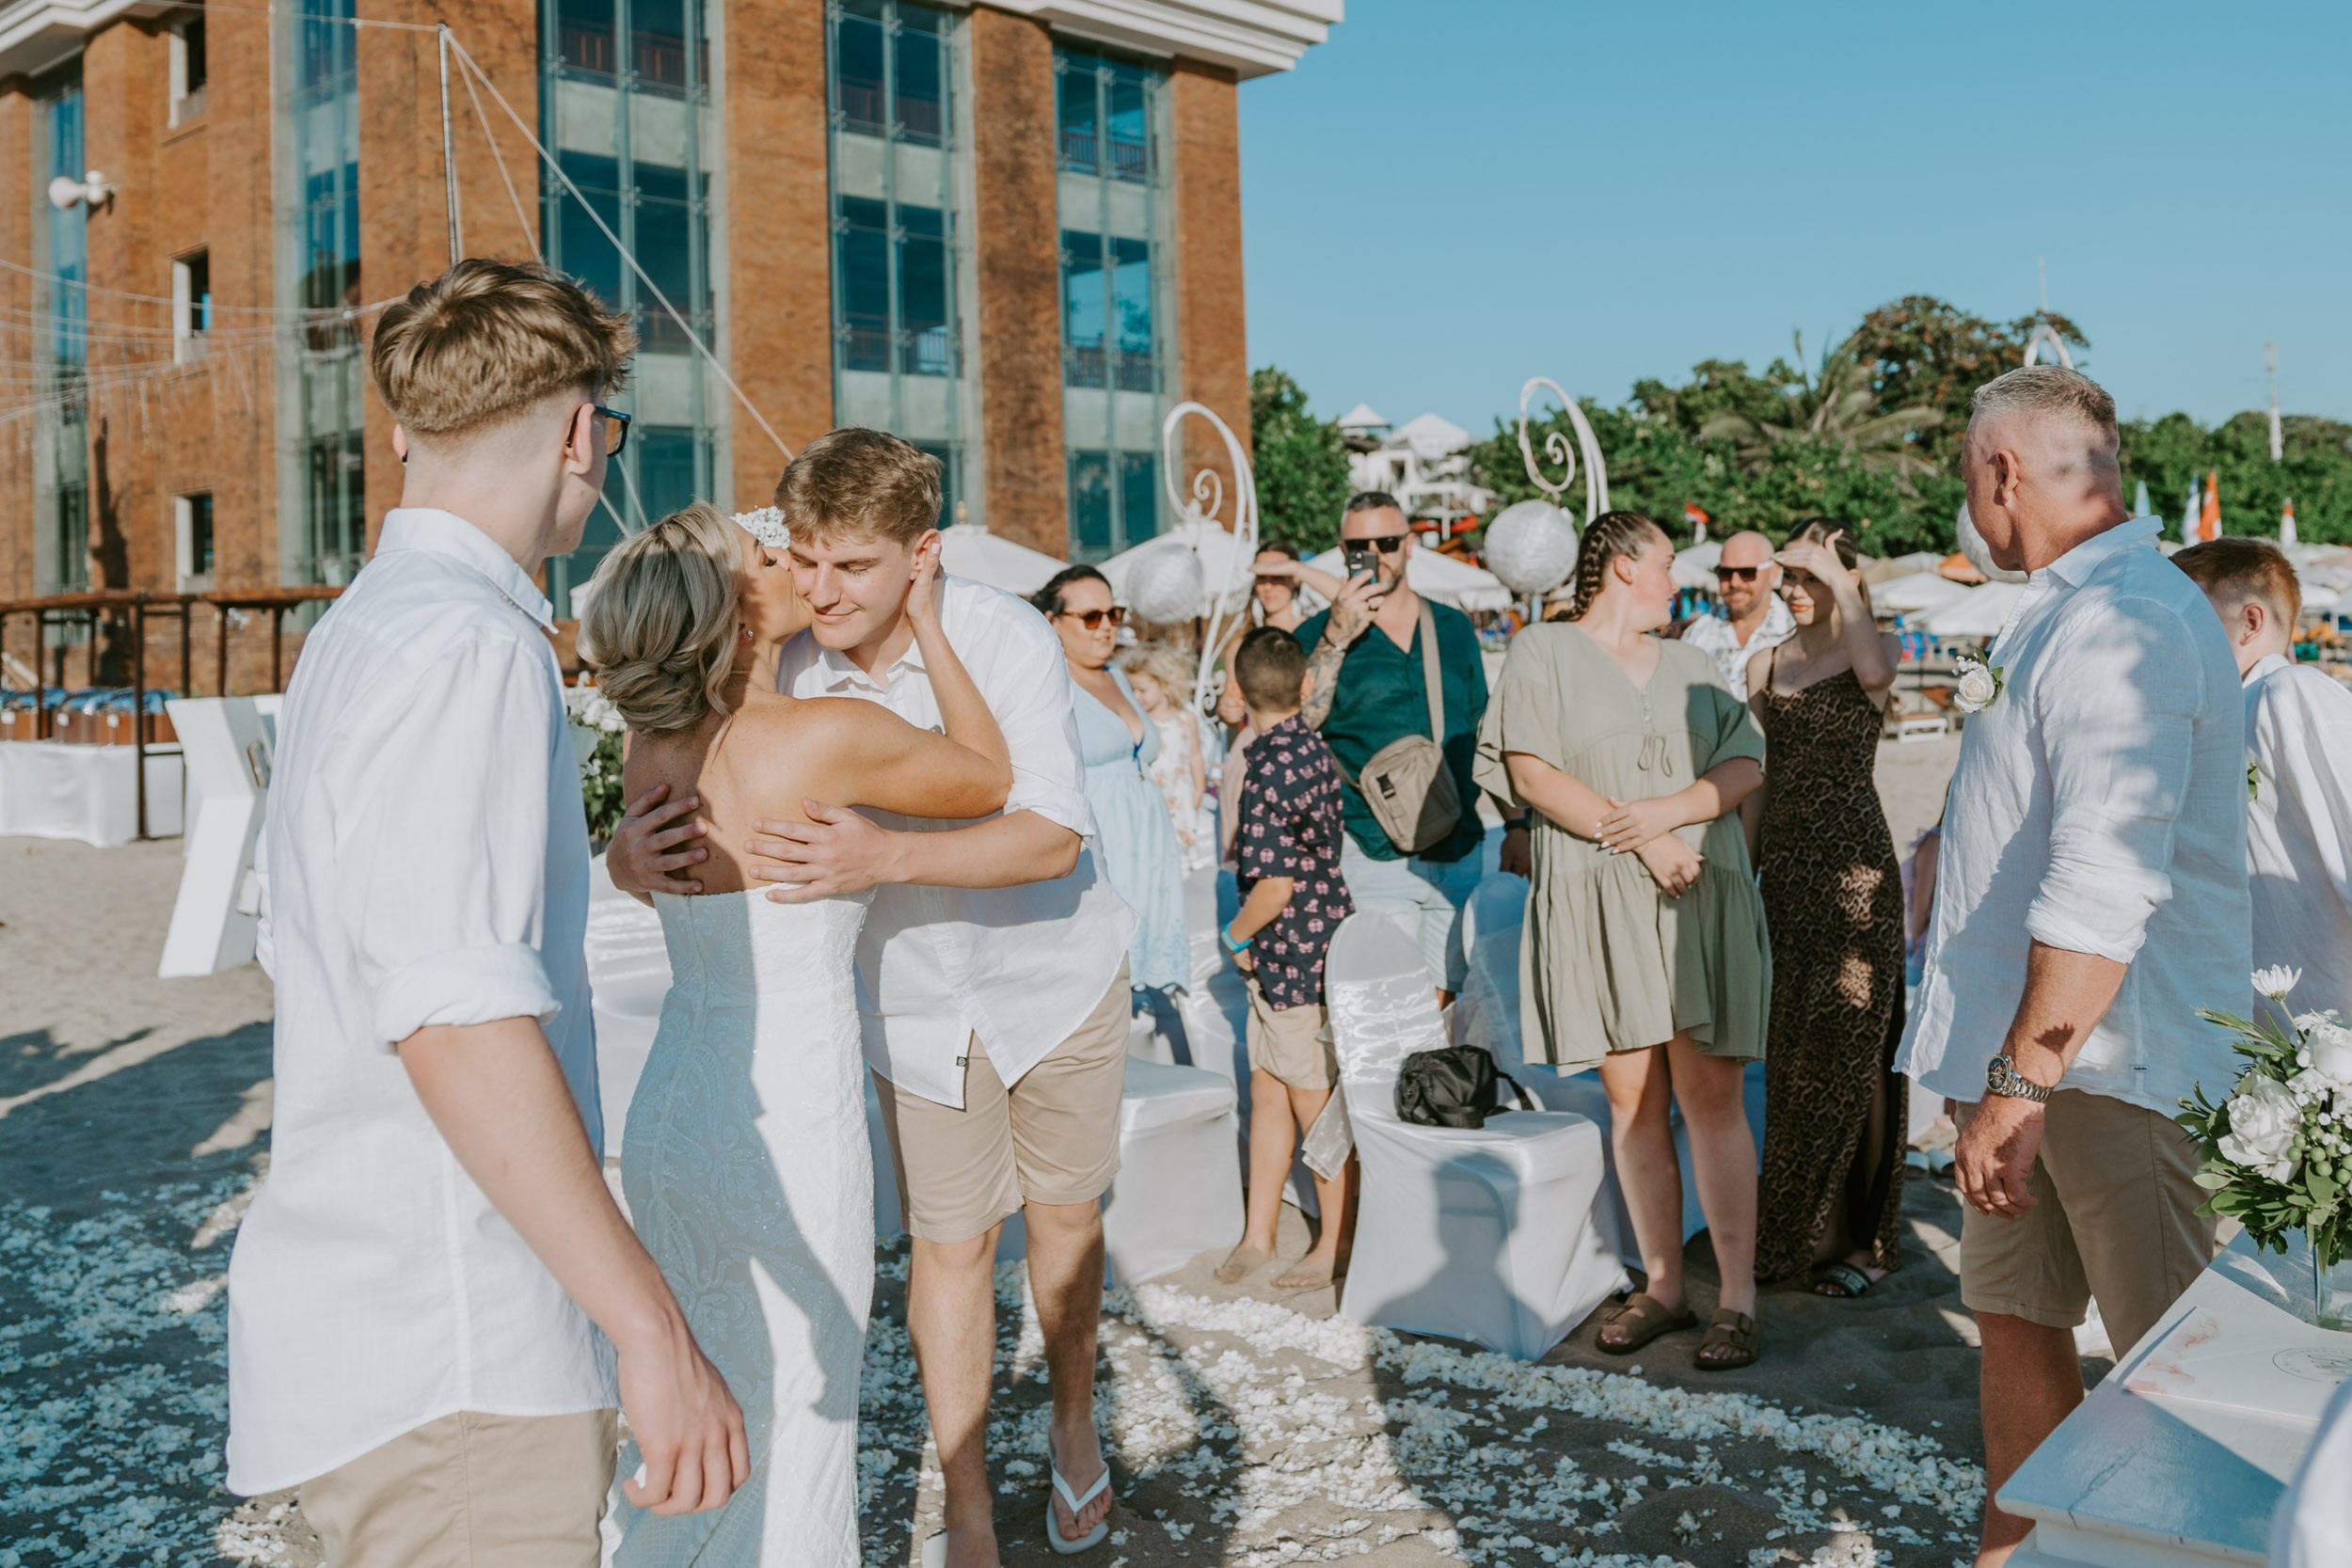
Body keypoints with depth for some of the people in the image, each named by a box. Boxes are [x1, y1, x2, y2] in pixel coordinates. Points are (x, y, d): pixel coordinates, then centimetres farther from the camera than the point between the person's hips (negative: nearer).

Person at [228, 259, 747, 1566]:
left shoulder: (361, 628, 14)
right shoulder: (470, 645, -17)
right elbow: (455, 1017, -26)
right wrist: (653, 1329, -24)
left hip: (359, 1313, 10)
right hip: (452, 1361, -10)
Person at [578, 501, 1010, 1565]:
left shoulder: (649, 750, 0)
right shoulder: (829, 740, -18)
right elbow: (989, 778, -2)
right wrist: (925, 626, 5)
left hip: (664, 1125, 7)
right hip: (787, 1144, -6)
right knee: (789, 1432, 11)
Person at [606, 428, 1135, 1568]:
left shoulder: (1003, 639, -26)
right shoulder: (780, 674, -19)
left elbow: (1053, 836, -33)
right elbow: (683, 812, -14)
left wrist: (883, 856, -48)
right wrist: (631, 857, -39)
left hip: (1053, 971, -1)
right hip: (915, 997, 1)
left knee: (1064, 1216, 13)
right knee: (949, 1241, 5)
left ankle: (1073, 1428, 40)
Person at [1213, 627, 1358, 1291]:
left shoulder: (1269, 773, -22)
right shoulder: (1315, 748, 6)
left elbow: (1275, 886, -24)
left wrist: (1235, 935, -8)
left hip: (1295, 954, -9)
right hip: (1320, 940, 9)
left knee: (1313, 1101, 3)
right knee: (1267, 1090, 15)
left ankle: (1337, 1244, 17)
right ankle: (1258, 1235, 24)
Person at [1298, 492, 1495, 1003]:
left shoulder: (1454, 629, 13)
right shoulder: (1319, 634, 2)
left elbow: (1484, 732, 18)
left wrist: (1517, 821, 14)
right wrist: (1337, 638, -17)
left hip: (1456, 850, 4)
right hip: (1372, 858, -4)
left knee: (1441, 1001, 9)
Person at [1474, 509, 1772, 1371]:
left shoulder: (1690, 663, 19)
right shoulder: (1544, 652, 7)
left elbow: (1747, 764, 8)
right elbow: (1531, 772, -4)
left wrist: (1668, 810, -10)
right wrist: (1636, 840, -10)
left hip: (1702, 899, 2)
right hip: (1597, 902, -1)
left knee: (1709, 1092, -4)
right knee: (1633, 1098, 2)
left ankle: (1738, 1297, -1)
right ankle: (1663, 1286, 12)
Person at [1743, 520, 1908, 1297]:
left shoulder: (1875, 650, -1)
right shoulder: (1765, 666, 13)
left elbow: (1874, 669, -28)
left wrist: (1838, 581, -23)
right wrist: (1740, 869, 14)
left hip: (1854, 865, -5)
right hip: (1786, 868, 5)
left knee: (1850, 1047, -3)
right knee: (1793, 1049, 8)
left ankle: (1862, 1237, 7)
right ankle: (1797, 1231, 19)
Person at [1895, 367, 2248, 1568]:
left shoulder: (2121, 625, -19)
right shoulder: (2061, 614, 15)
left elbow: (2104, 891, -27)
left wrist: (2022, 1079, -25)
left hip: (2108, 1064, -10)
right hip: (2031, 1050, 10)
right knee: (2015, 1321, 17)